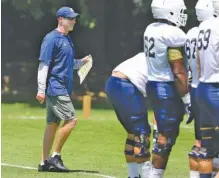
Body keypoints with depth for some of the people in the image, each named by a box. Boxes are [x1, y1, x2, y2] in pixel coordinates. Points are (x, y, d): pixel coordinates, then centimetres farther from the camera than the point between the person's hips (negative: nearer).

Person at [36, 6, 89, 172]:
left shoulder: (68, 39, 16)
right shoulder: (52, 39, -10)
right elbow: (43, 64, -14)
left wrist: (81, 62, 3)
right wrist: (41, 90, -18)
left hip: (64, 89, 9)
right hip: (55, 88, -9)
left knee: (53, 124, 9)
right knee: (71, 119, -14)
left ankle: (45, 162, 13)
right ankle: (55, 157, -6)